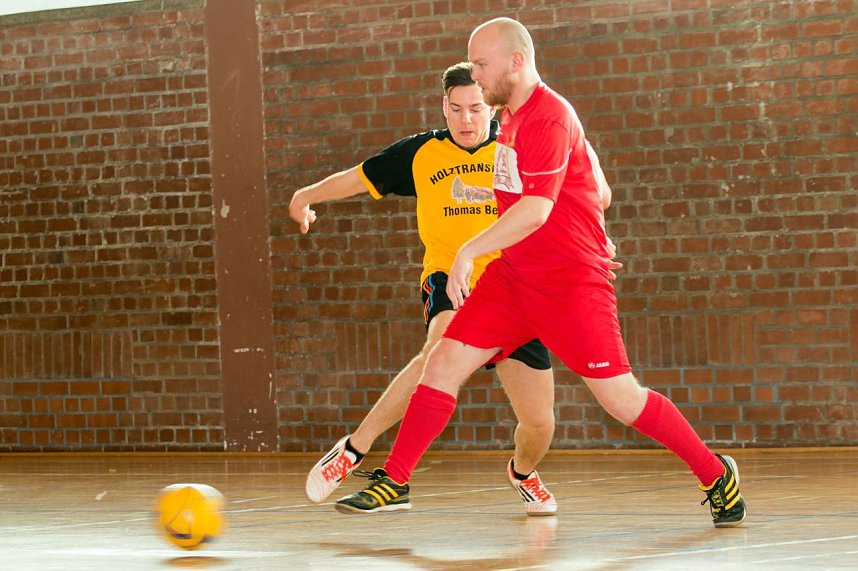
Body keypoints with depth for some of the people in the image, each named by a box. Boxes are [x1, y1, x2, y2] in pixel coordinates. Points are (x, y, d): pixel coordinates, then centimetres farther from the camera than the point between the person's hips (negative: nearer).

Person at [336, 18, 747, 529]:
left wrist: (471, 250, -30)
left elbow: (535, 209, -28)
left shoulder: (550, 117, -19)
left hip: (571, 282, -8)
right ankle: (394, 481, 5)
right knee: (444, 363, -2)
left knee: (620, 399, -7)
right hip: (513, 275, 8)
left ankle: (716, 473, 10)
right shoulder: (512, 117, 11)